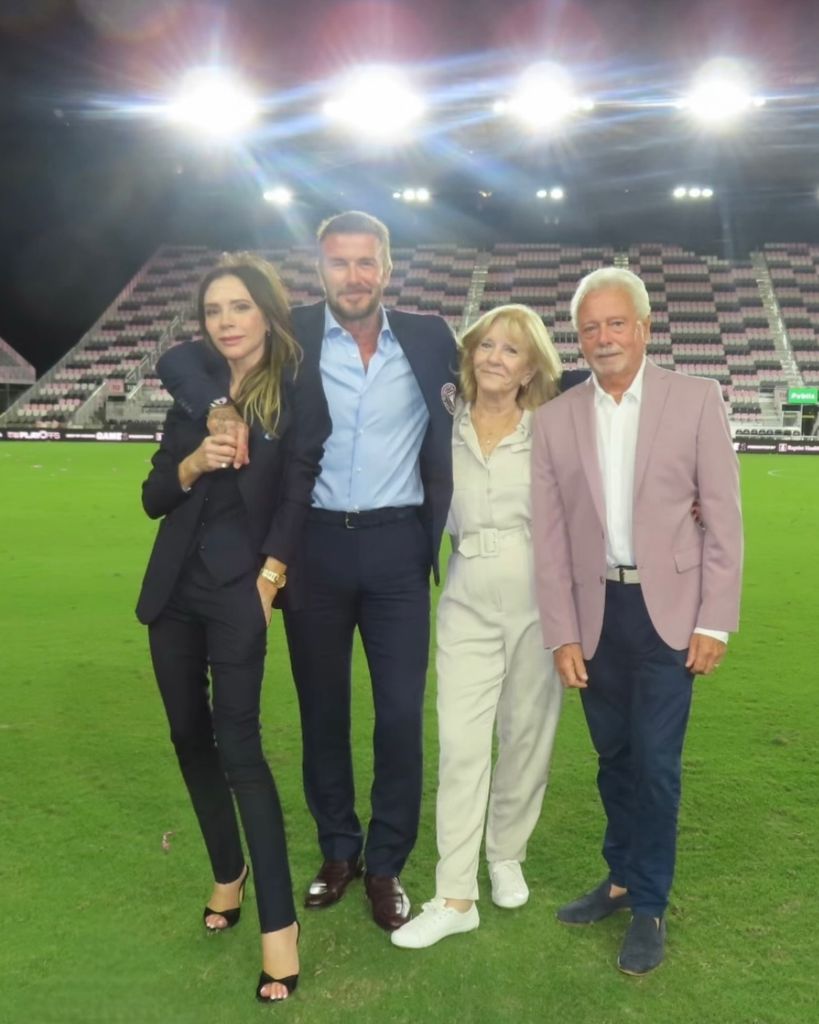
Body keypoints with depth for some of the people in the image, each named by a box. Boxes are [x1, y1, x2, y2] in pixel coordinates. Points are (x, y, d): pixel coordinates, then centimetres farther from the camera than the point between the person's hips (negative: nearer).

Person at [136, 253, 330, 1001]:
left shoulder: (299, 386, -4)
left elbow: (299, 490, -9)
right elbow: (153, 498, 8)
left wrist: (269, 577, -15)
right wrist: (192, 463, -11)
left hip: (238, 587, -6)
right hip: (175, 584, 6)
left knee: (238, 744, -9)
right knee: (190, 735, 14)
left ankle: (280, 921, 0)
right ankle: (228, 869, 34)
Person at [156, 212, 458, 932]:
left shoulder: (429, 338, 3)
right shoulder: (288, 334, -1)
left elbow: (459, 430, 12)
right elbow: (178, 359, 1)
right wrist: (218, 405, -20)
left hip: (397, 548, 0)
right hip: (314, 547, 0)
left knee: (401, 713, 3)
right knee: (322, 709, 12)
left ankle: (387, 865, 22)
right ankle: (338, 850, 32)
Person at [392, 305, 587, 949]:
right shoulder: (442, 433, 4)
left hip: (540, 605, 0)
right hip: (469, 608, 1)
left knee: (527, 739, 10)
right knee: (460, 746, -2)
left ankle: (507, 854, 33)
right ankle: (455, 898, 6)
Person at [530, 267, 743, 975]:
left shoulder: (696, 399, -3)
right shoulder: (556, 418, 2)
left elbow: (723, 517, -3)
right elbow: (549, 536, 2)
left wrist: (715, 621, -6)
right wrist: (563, 635, -1)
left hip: (668, 609, -2)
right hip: (596, 611, 3)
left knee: (655, 762, 0)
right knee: (614, 757, 15)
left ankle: (651, 906, 20)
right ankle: (623, 878, 36)